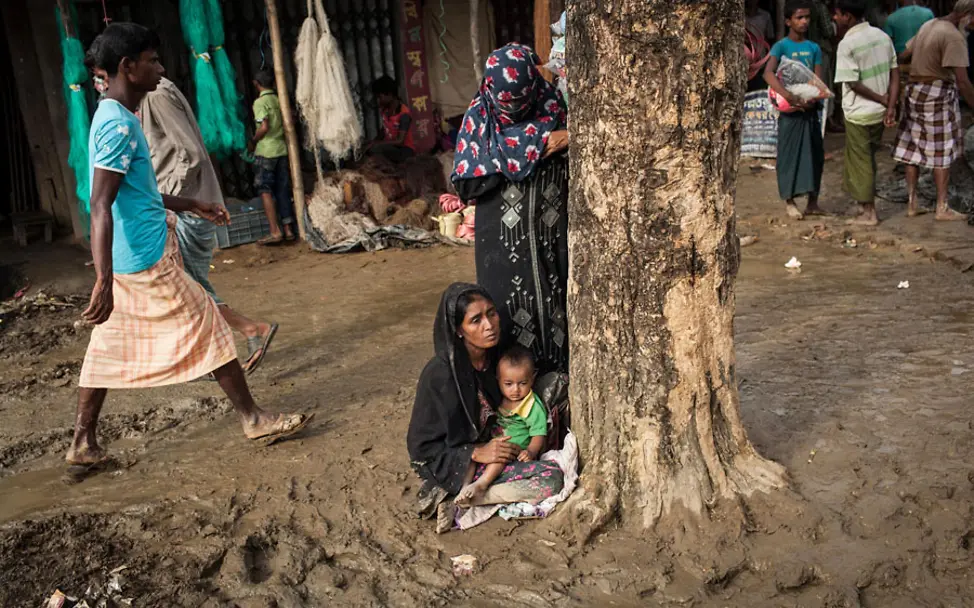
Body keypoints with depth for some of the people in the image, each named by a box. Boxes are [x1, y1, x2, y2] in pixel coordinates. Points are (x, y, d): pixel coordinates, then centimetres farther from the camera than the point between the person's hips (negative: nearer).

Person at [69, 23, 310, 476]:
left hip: (127, 261, 10)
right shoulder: (120, 125, -19)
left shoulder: (112, 117, 13)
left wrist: (191, 205, 29)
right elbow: (101, 206, -27)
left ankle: (83, 445, 19)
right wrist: (104, 280, -33)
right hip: (149, 260, -10)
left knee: (109, 347, 13)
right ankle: (253, 419, 14)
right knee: (208, 331, 2)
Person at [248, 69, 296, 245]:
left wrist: (252, 142, -5)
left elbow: (264, 127, -18)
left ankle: (275, 232, -10)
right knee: (282, 191, 9)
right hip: (282, 150, 6)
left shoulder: (260, 102, -10)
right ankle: (288, 230, 10)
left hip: (266, 151, -6)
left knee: (266, 190, -3)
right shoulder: (279, 100, 10)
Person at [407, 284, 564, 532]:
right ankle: (457, 501, -13)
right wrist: (477, 453, -23)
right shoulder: (439, 374, -25)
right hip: (451, 465, -8)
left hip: (487, 445, 8)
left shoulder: (494, 357, -5)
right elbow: (420, 445, -16)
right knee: (551, 479, -21)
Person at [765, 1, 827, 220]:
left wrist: (812, 99, -19)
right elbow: (768, 73, -23)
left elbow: (819, 80, 3)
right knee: (789, 154, 0)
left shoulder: (814, 48, 9)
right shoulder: (781, 46, -6)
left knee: (814, 154, 6)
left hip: (810, 109, 5)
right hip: (789, 110, -5)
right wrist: (788, 96, -36)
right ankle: (789, 202, 9)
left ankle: (813, 202, 15)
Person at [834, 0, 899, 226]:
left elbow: (854, 84, -19)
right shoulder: (882, 36, 4)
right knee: (868, 159, 20)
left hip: (858, 113, -6)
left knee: (860, 162, 5)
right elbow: (895, 75, 1)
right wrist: (890, 106, -3)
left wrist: (882, 100, -9)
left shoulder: (847, 44, -17)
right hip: (879, 112, 7)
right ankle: (868, 204, 28)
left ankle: (868, 213, 11)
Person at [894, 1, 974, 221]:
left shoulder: (928, 26, 9)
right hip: (939, 95, -8)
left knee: (912, 150, 10)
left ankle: (911, 203, 15)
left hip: (915, 92, 8)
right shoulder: (954, 37, -18)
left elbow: (904, 55, 20)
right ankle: (942, 208, 4)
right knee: (942, 153, 0)